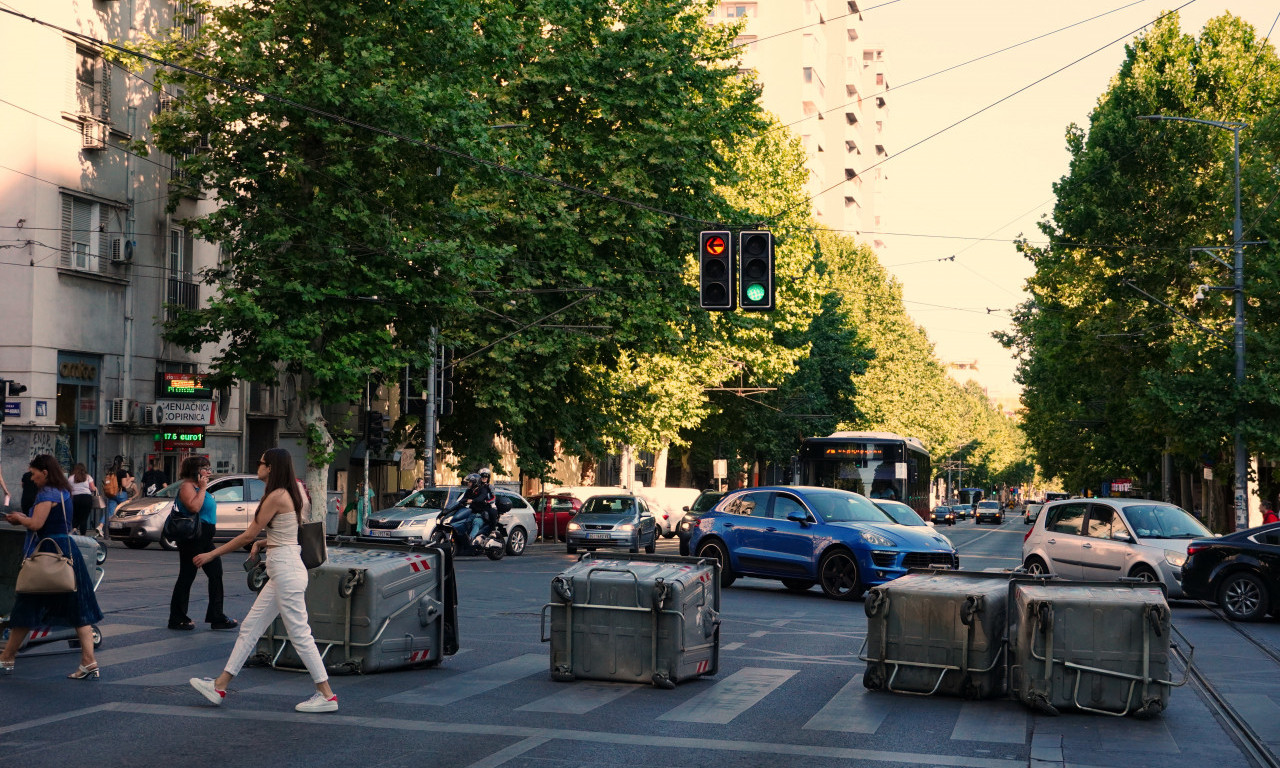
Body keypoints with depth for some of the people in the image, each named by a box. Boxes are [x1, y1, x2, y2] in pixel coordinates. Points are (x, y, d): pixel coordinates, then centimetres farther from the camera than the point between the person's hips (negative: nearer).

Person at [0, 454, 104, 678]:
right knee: (79, 610, 3)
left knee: (27, 609, 4)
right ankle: (89, 663, -3)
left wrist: (19, 518, -2)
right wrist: (24, 519, 15)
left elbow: (36, 524, -21)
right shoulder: (63, 492, 15)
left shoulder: (47, 493, -12)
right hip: (68, 550, 8)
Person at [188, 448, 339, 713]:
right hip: (282, 572, 10)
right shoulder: (287, 495, 15)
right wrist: (261, 543, 7)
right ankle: (220, 686, 17)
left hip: (286, 571, -10)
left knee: (299, 634, -5)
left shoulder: (276, 496, -14)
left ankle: (327, 696, -1)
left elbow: (248, 535, -11)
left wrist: (212, 554, -3)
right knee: (249, 628, 12)